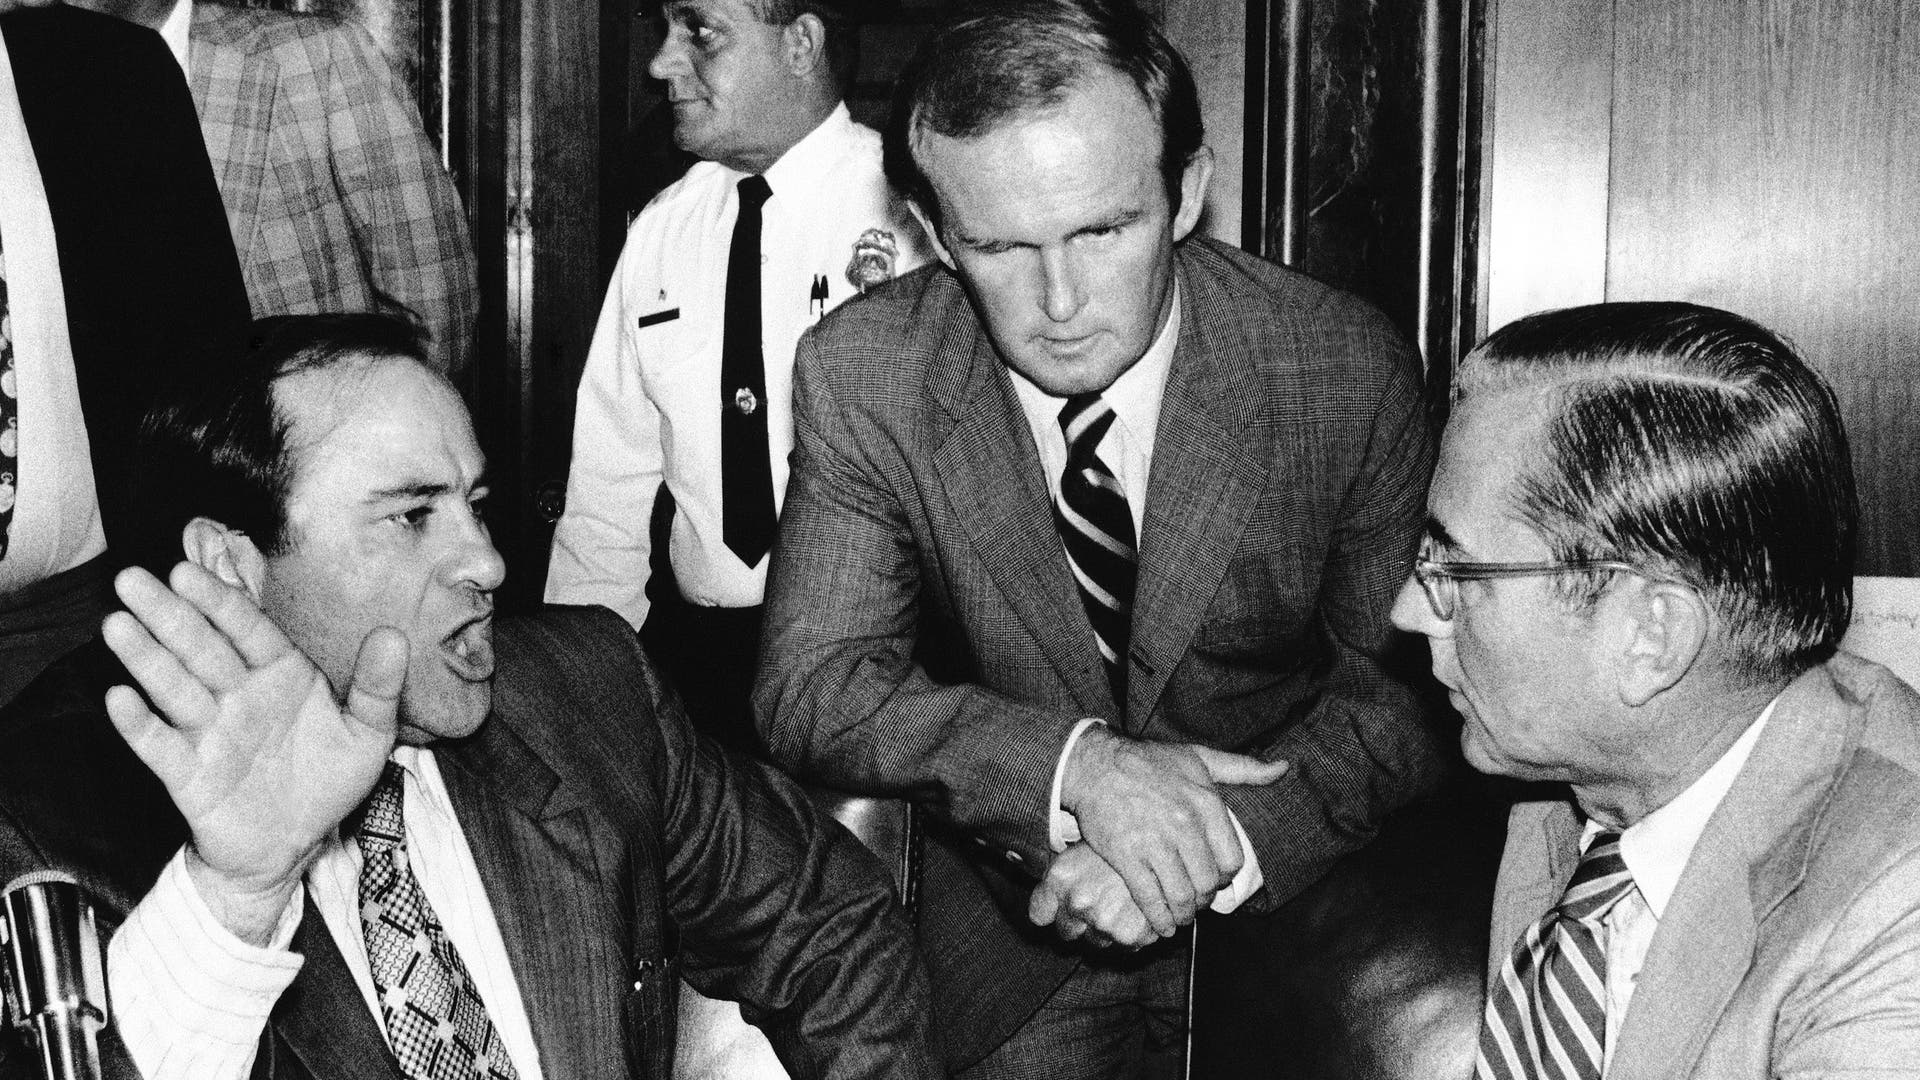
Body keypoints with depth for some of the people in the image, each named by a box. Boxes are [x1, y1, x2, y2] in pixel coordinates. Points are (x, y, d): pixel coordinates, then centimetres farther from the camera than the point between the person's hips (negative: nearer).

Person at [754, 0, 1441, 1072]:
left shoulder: (1348, 368, -20)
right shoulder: (860, 374, -17)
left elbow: (1407, 690, -12)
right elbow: (815, 686, -18)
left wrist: (1228, 837, -30)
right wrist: (1078, 763, -33)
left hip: (1283, 913, 0)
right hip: (1009, 936, 1)